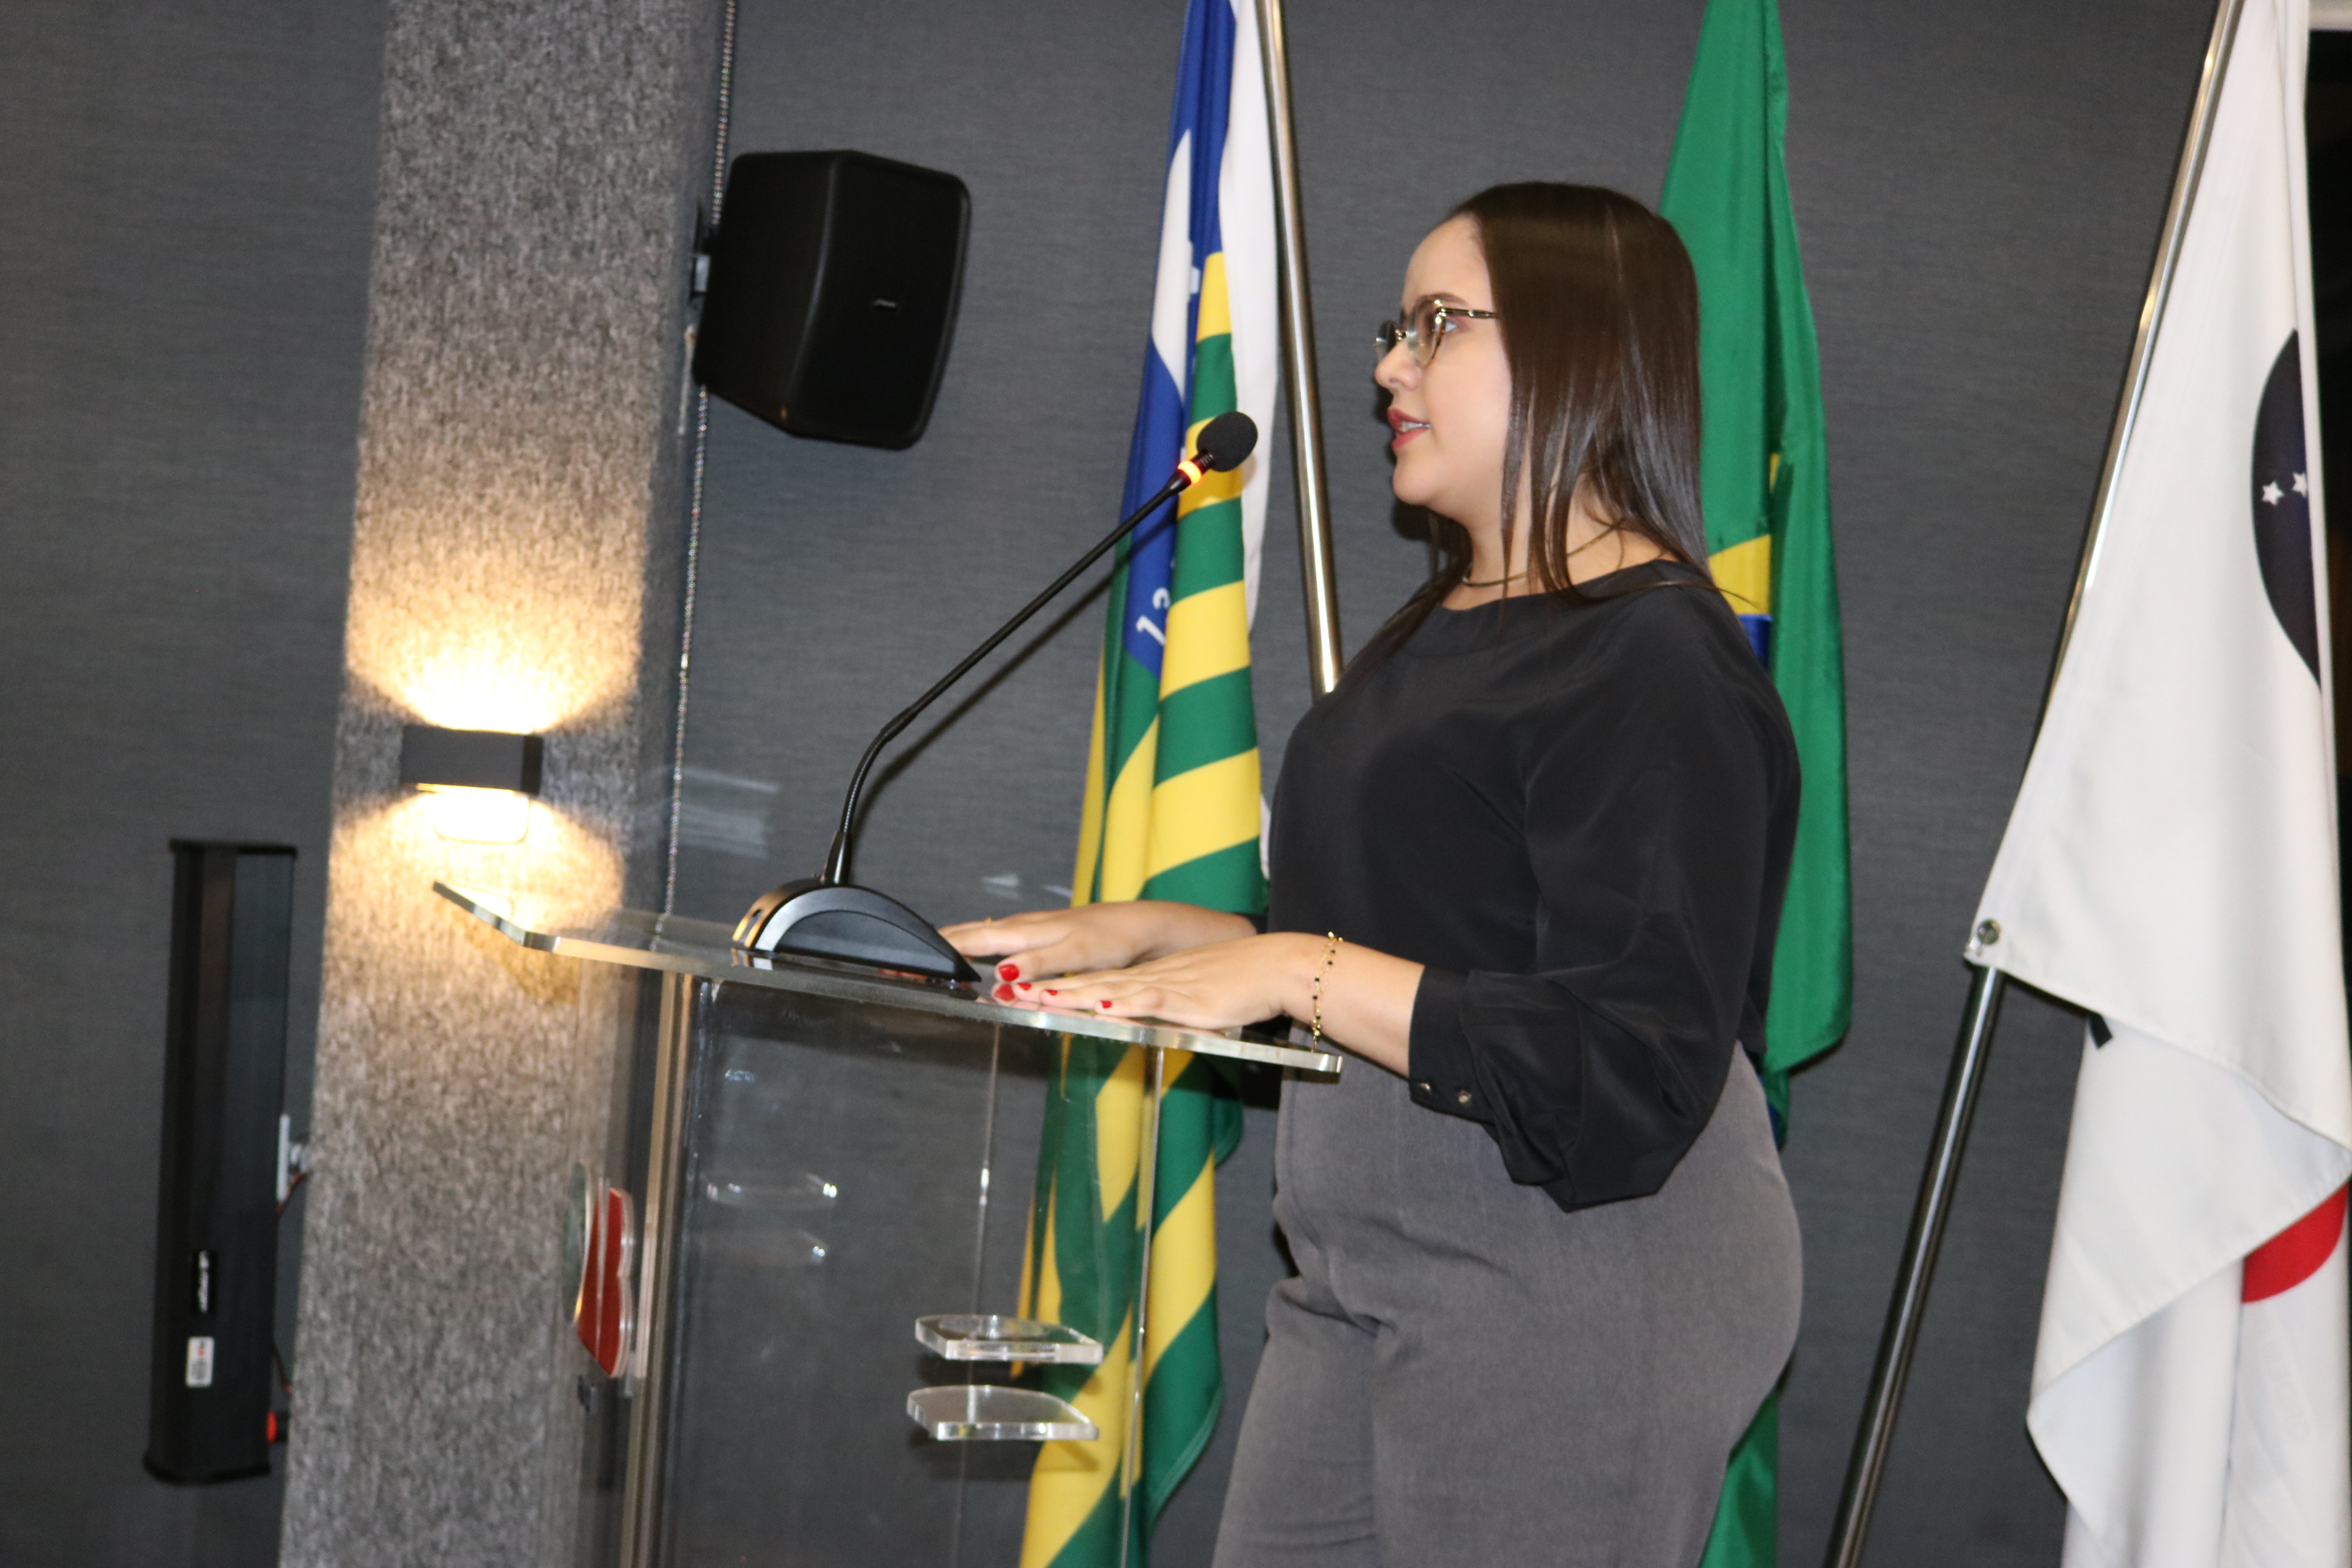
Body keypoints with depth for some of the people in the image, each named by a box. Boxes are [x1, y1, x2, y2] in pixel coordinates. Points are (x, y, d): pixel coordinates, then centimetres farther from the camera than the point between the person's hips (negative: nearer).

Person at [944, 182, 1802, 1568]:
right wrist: (1137, 934, 13)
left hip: (1573, 1281, -9)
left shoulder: (1656, 660, -14)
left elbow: (1634, 1076, -21)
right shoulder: (1447, 630, 17)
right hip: (1367, 1269, 9)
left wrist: (1299, 974, -21)